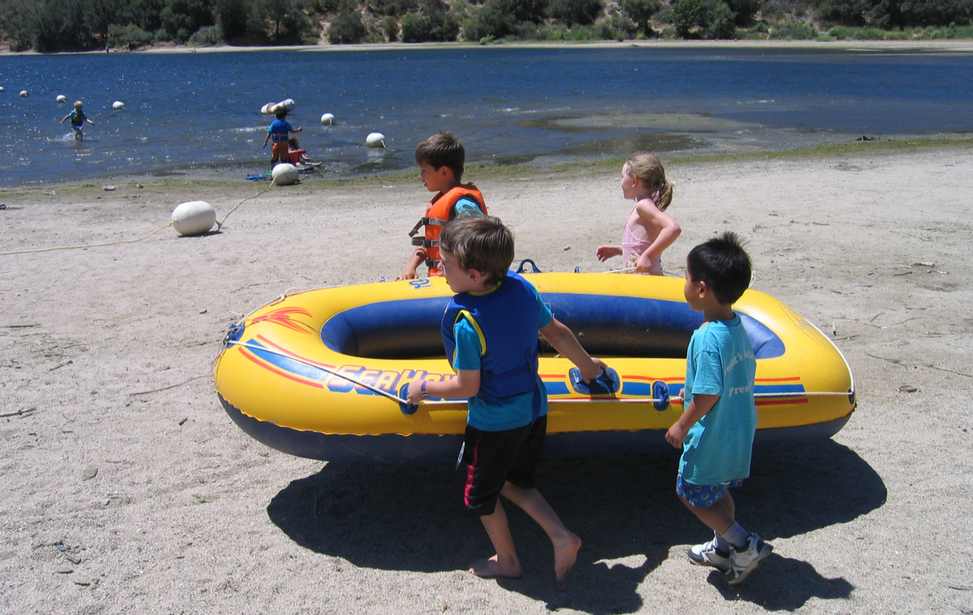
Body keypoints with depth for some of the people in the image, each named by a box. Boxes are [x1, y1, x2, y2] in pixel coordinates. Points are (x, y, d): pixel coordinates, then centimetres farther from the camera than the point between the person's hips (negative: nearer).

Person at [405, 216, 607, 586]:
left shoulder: (467, 322, -29)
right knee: (514, 482, 27)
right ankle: (561, 537, 14)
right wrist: (586, 365, 19)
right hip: (533, 409, 7)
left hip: (493, 423, -7)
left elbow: (467, 386, -20)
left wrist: (425, 388, -3)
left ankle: (506, 560, 37)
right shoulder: (522, 289, -11)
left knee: (480, 493, 19)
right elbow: (558, 333, 2)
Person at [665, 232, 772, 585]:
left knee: (692, 492, 10)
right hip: (739, 432, 9)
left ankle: (744, 546, 11)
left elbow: (708, 394, -28)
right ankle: (724, 547, 37)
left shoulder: (707, 337, -27)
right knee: (717, 490, 24)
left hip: (712, 436, -9)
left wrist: (683, 425, -13)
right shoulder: (738, 327, 0)